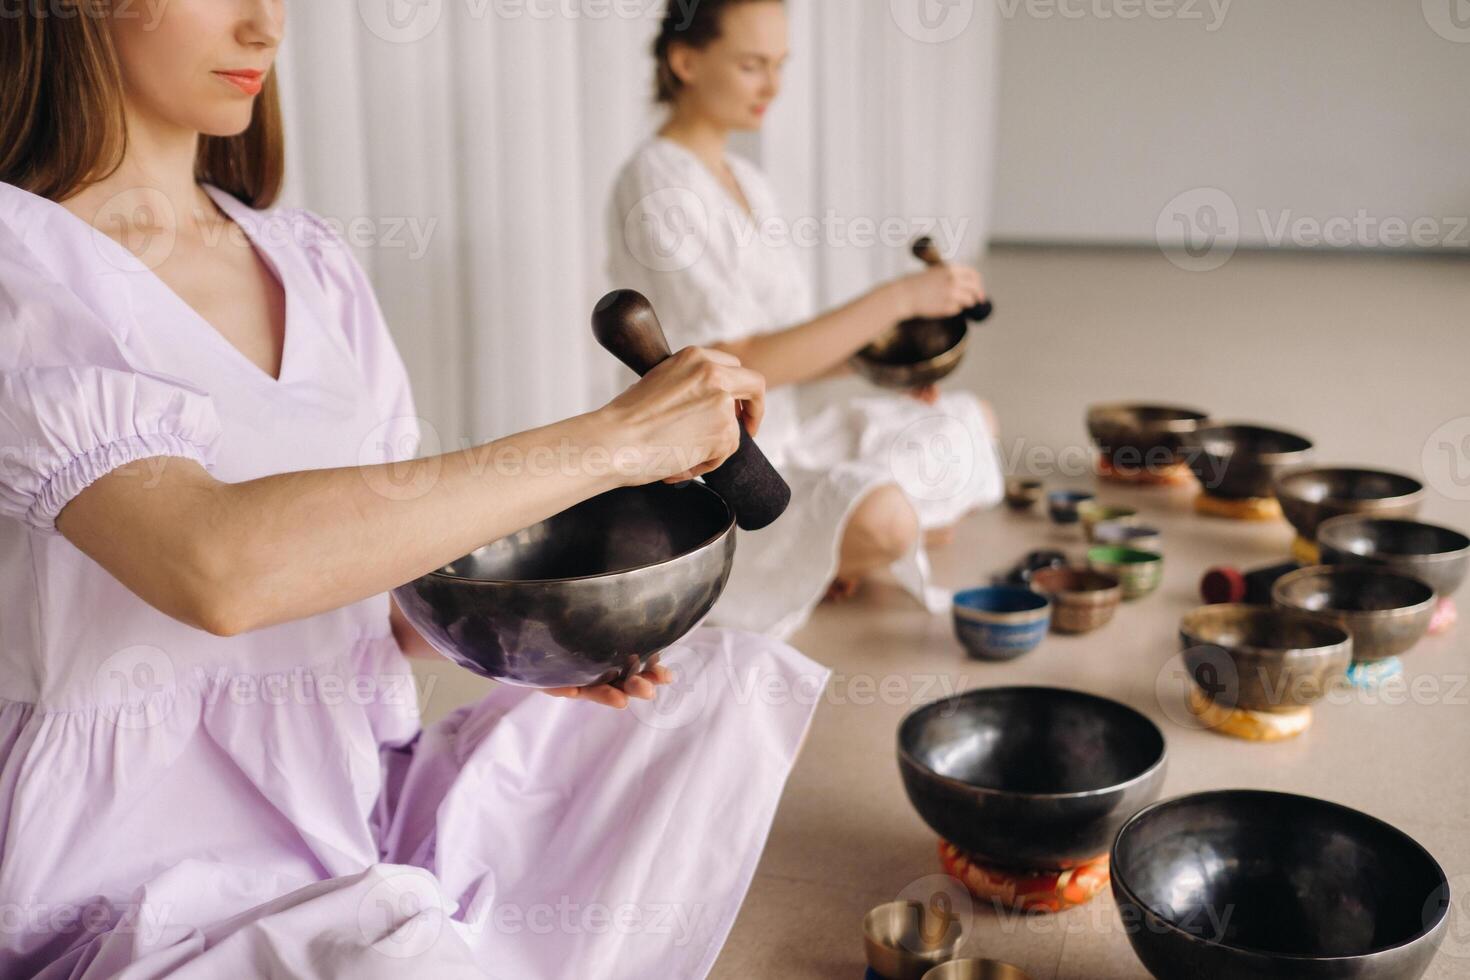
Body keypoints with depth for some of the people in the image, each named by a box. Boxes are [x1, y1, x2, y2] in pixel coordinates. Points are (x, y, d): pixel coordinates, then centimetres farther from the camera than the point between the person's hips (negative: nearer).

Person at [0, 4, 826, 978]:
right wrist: (617, 436, -28)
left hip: (369, 803, 7)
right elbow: (214, 566, -31)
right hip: (150, 857, -7)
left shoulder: (311, 262, 9)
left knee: (733, 680, -1)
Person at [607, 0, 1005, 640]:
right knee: (881, 519, -35)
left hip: (777, 443, 10)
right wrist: (897, 298, -24)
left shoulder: (746, 181, 10)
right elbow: (742, 365, -24)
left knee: (970, 426, 16)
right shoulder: (658, 187, -18)